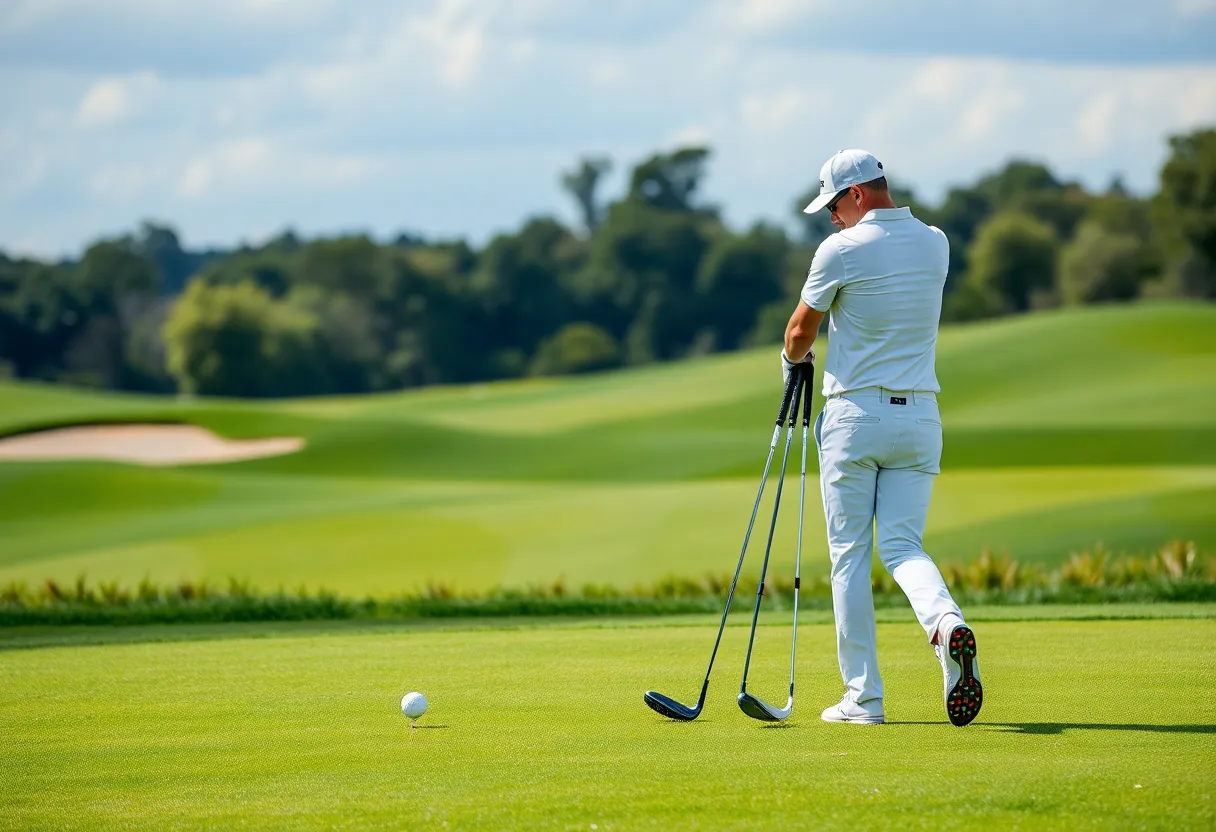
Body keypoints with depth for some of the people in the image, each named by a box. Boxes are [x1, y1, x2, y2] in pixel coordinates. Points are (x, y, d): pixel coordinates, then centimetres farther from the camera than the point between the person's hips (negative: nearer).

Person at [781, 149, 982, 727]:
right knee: (902, 545, 5)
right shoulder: (935, 244, 6)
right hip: (919, 416, 4)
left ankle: (863, 697, 2)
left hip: (855, 414, -4)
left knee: (850, 555, 3)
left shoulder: (842, 250, -11)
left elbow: (800, 331, 2)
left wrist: (793, 359, 24)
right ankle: (947, 623, -27)